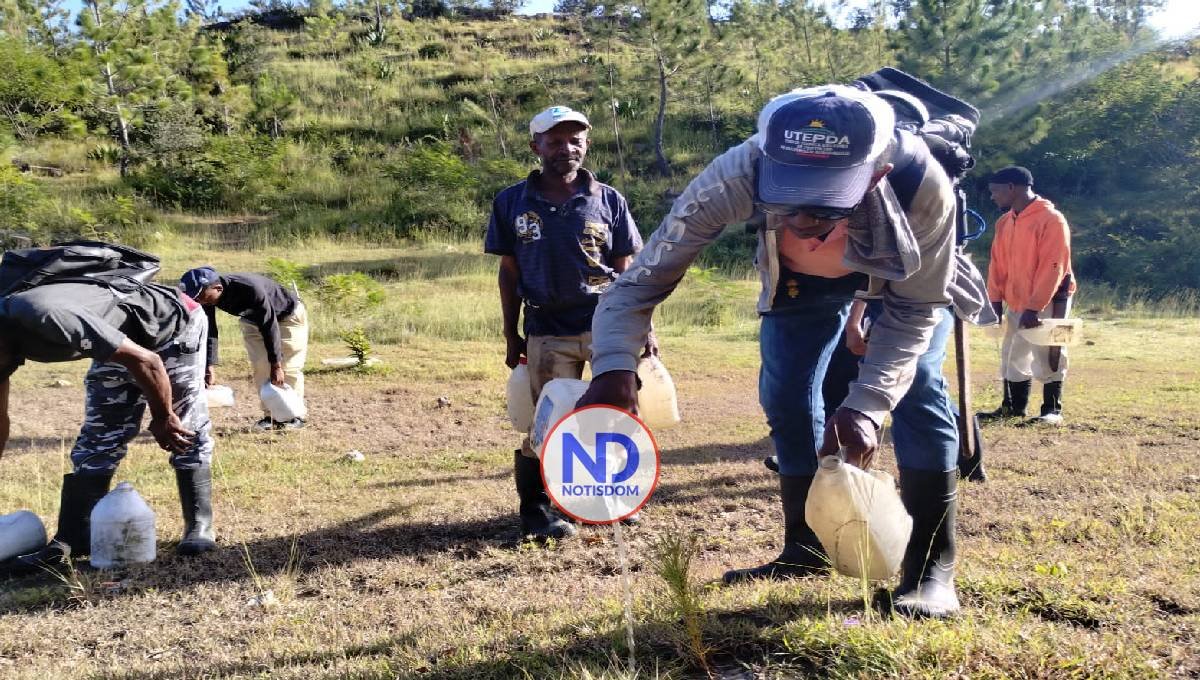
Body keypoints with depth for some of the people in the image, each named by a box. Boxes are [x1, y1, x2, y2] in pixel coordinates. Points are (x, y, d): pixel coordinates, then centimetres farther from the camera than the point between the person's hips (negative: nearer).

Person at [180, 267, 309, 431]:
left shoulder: (250, 288, -41)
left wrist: (276, 365, -30)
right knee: (260, 367, -1)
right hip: (253, 320, 6)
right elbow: (209, 331, -16)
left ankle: (296, 415, 3)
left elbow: (270, 326, -34)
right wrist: (209, 366, -25)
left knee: (289, 368, -8)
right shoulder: (207, 296, -23)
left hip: (288, 314, -6)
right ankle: (270, 414, 8)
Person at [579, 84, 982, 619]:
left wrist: (866, 405, -43)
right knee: (785, 395, -3)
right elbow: (647, 275, -38)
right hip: (802, 273, 2)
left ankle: (932, 568, -4)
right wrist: (613, 367, -56)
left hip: (908, 267, -2)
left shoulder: (921, 182, -43)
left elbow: (916, 308, -29)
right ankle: (805, 549, 16)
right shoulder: (737, 175, -42)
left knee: (914, 385, -18)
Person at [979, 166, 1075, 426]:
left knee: (1048, 357, -2)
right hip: (1016, 302, 7)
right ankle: (1013, 407, 21)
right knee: (1013, 357, 11)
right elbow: (998, 264, 9)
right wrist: (995, 301, 1)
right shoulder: (1004, 222, 8)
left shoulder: (1051, 219, -16)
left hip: (1049, 302, -7)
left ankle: (1052, 410, 7)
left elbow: (1052, 268, -21)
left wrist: (1034, 307, -24)